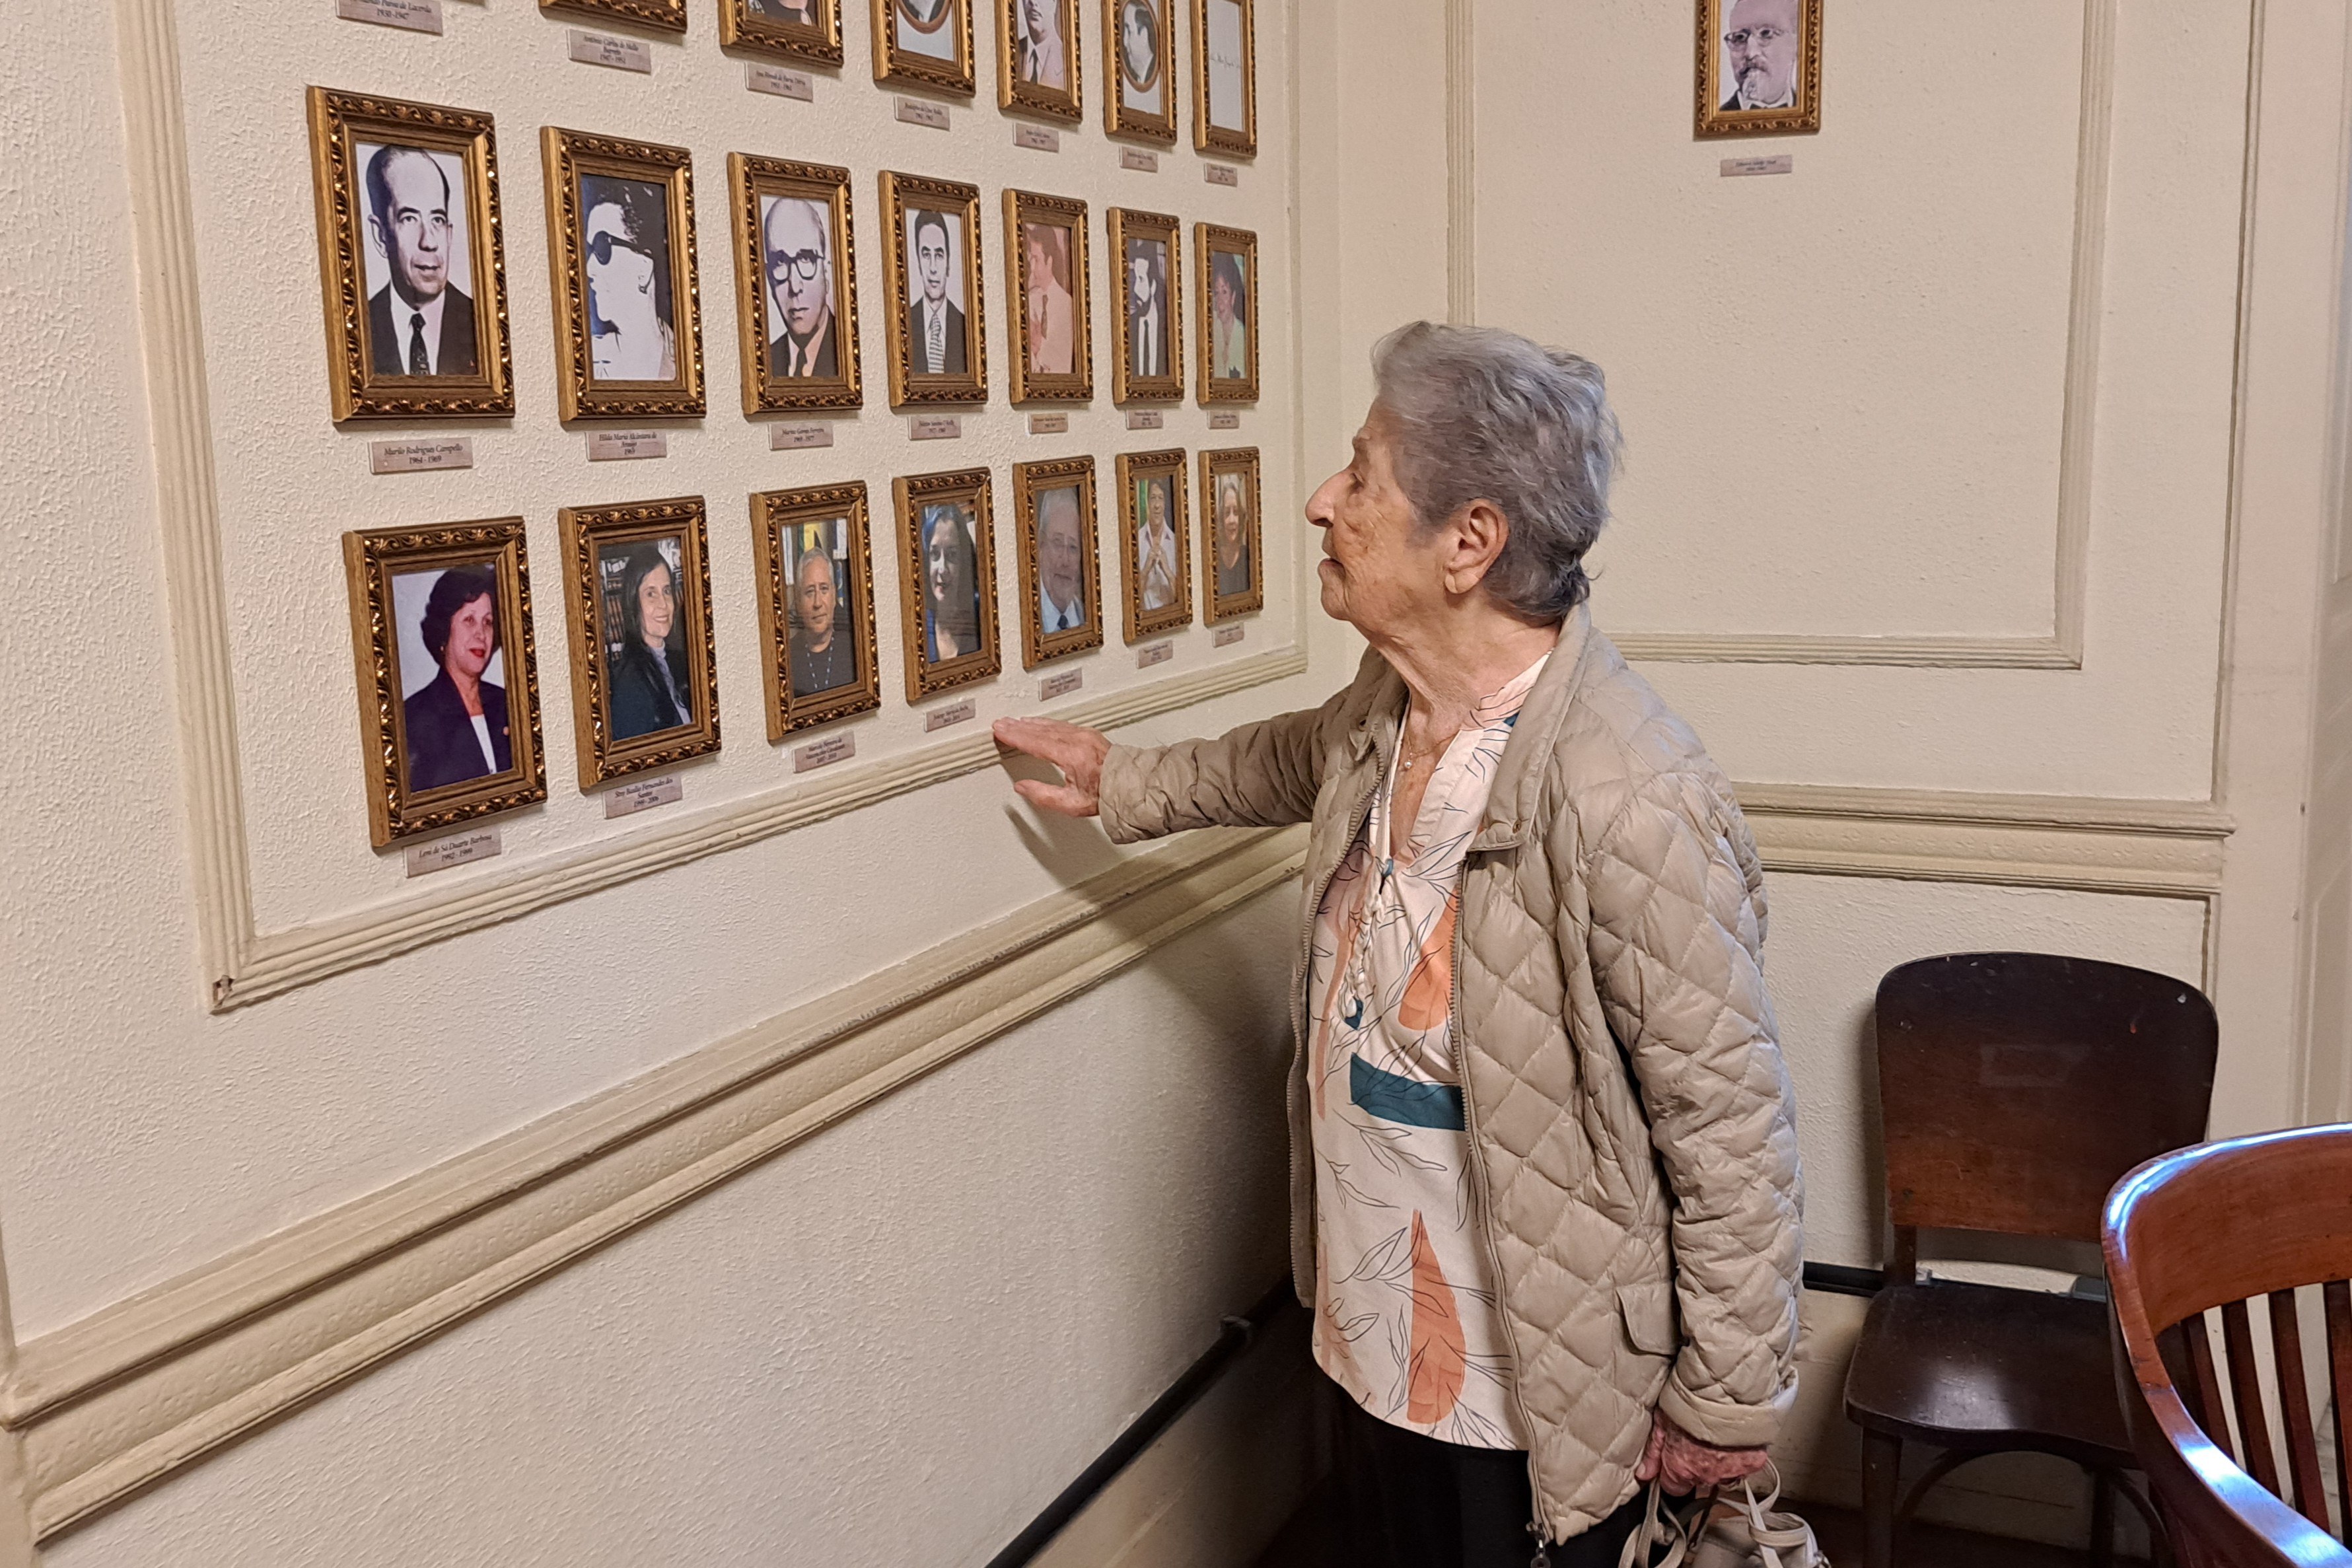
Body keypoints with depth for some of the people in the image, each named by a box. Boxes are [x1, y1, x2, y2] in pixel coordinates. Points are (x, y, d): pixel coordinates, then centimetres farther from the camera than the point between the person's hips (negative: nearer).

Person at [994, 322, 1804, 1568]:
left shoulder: (1632, 805, -31)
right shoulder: (1391, 701, -4)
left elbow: (1730, 1126, -24)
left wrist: (1728, 1405, -15)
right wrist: (1129, 785, 29)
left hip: (1534, 1393, -8)